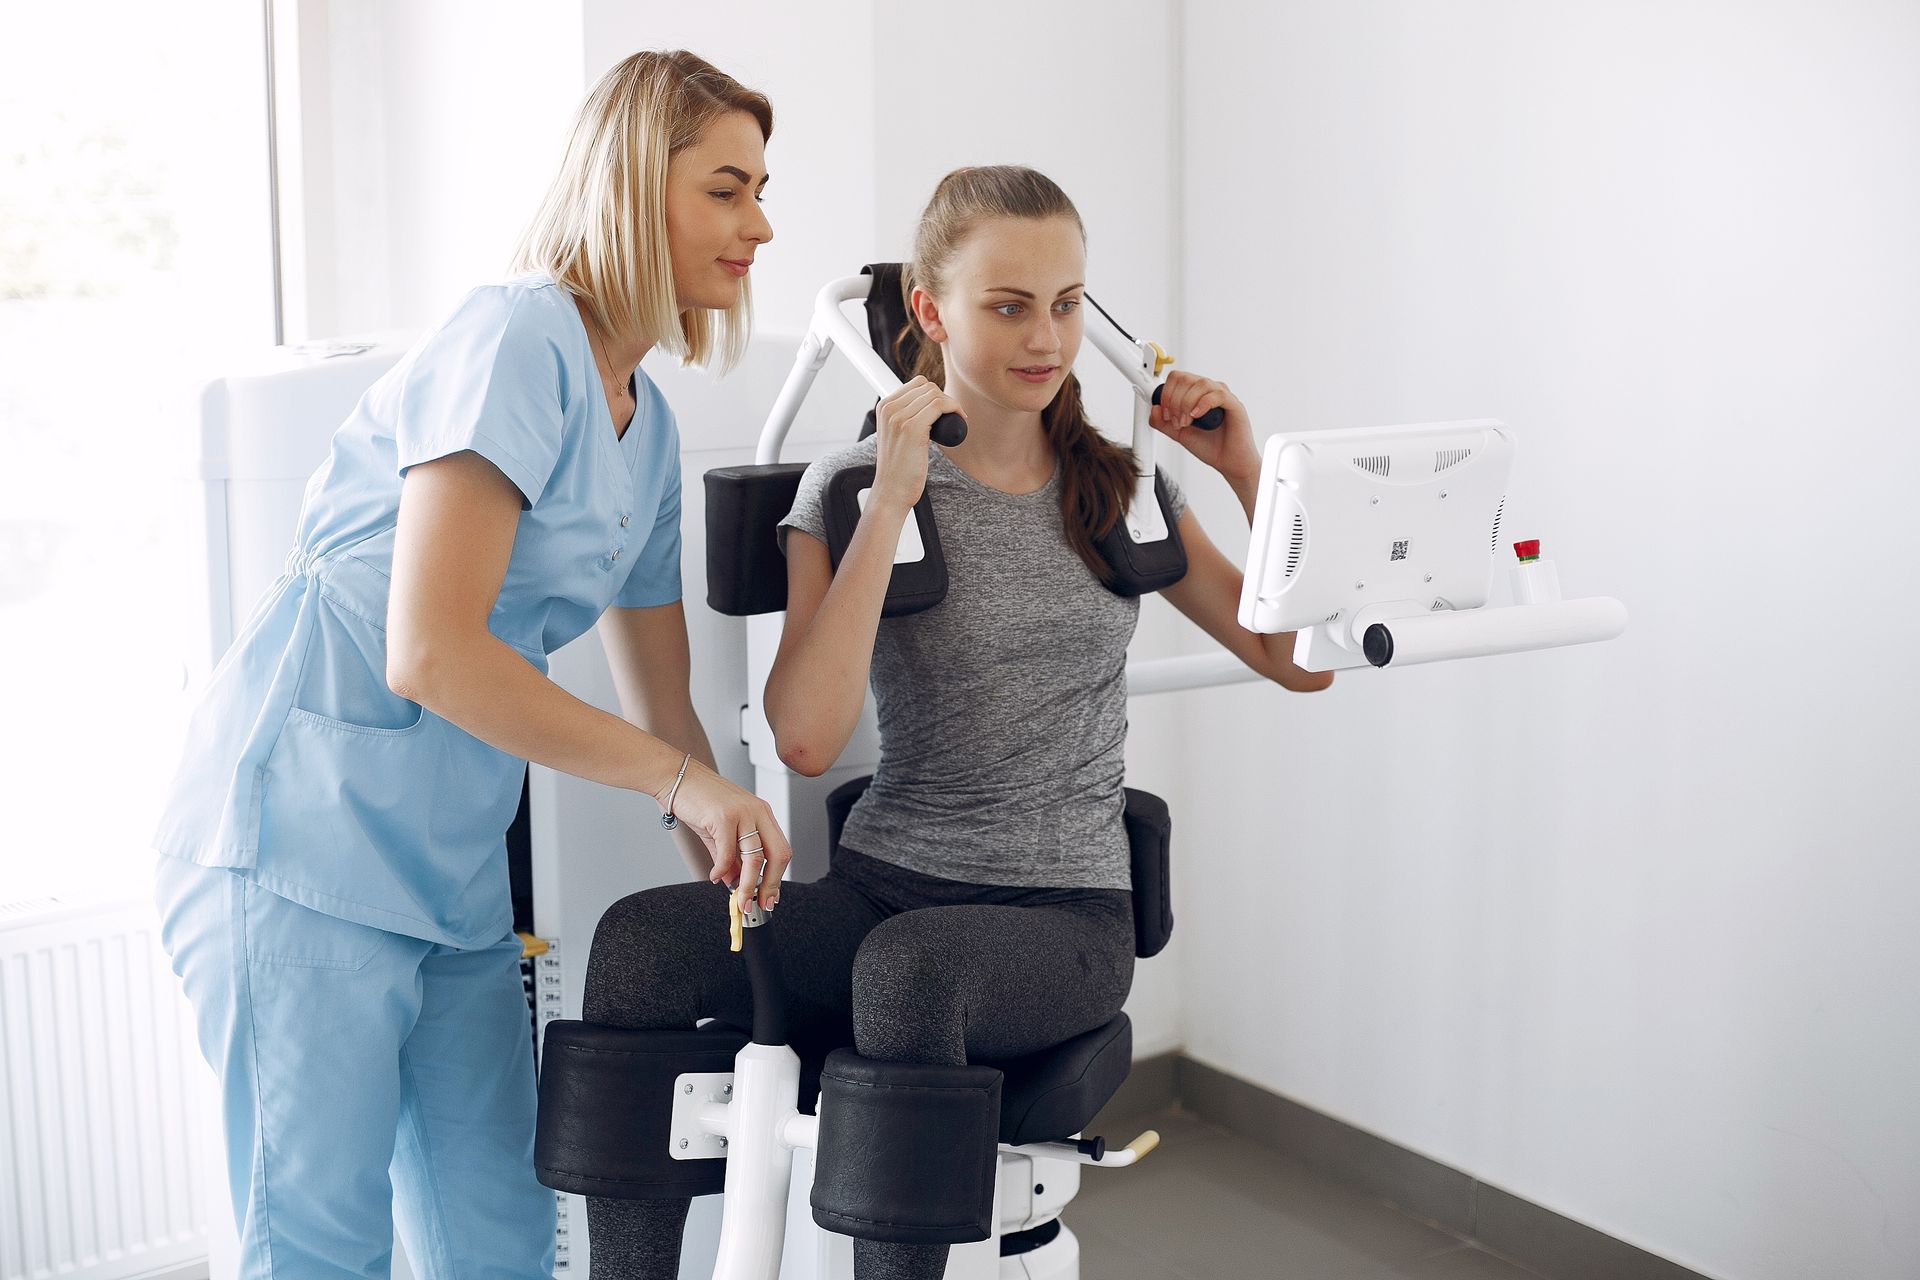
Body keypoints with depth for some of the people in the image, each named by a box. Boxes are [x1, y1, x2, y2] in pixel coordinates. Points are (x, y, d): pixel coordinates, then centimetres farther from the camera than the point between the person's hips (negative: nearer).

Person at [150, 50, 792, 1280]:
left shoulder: (648, 423, 13)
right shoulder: (518, 338, -14)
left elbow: (665, 710, 18)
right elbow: (430, 651, -24)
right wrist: (685, 781, -19)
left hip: (454, 853, 8)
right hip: (305, 827, -8)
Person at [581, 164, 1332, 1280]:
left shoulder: (1120, 487, 9)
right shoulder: (851, 487, 1)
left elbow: (1300, 660, 11)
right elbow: (807, 737, -14)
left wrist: (1252, 472, -1)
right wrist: (893, 503, -15)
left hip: (1066, 918, 0)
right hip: (882, 888, 0)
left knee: (910, 963, -35)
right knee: (643, 939, -27)